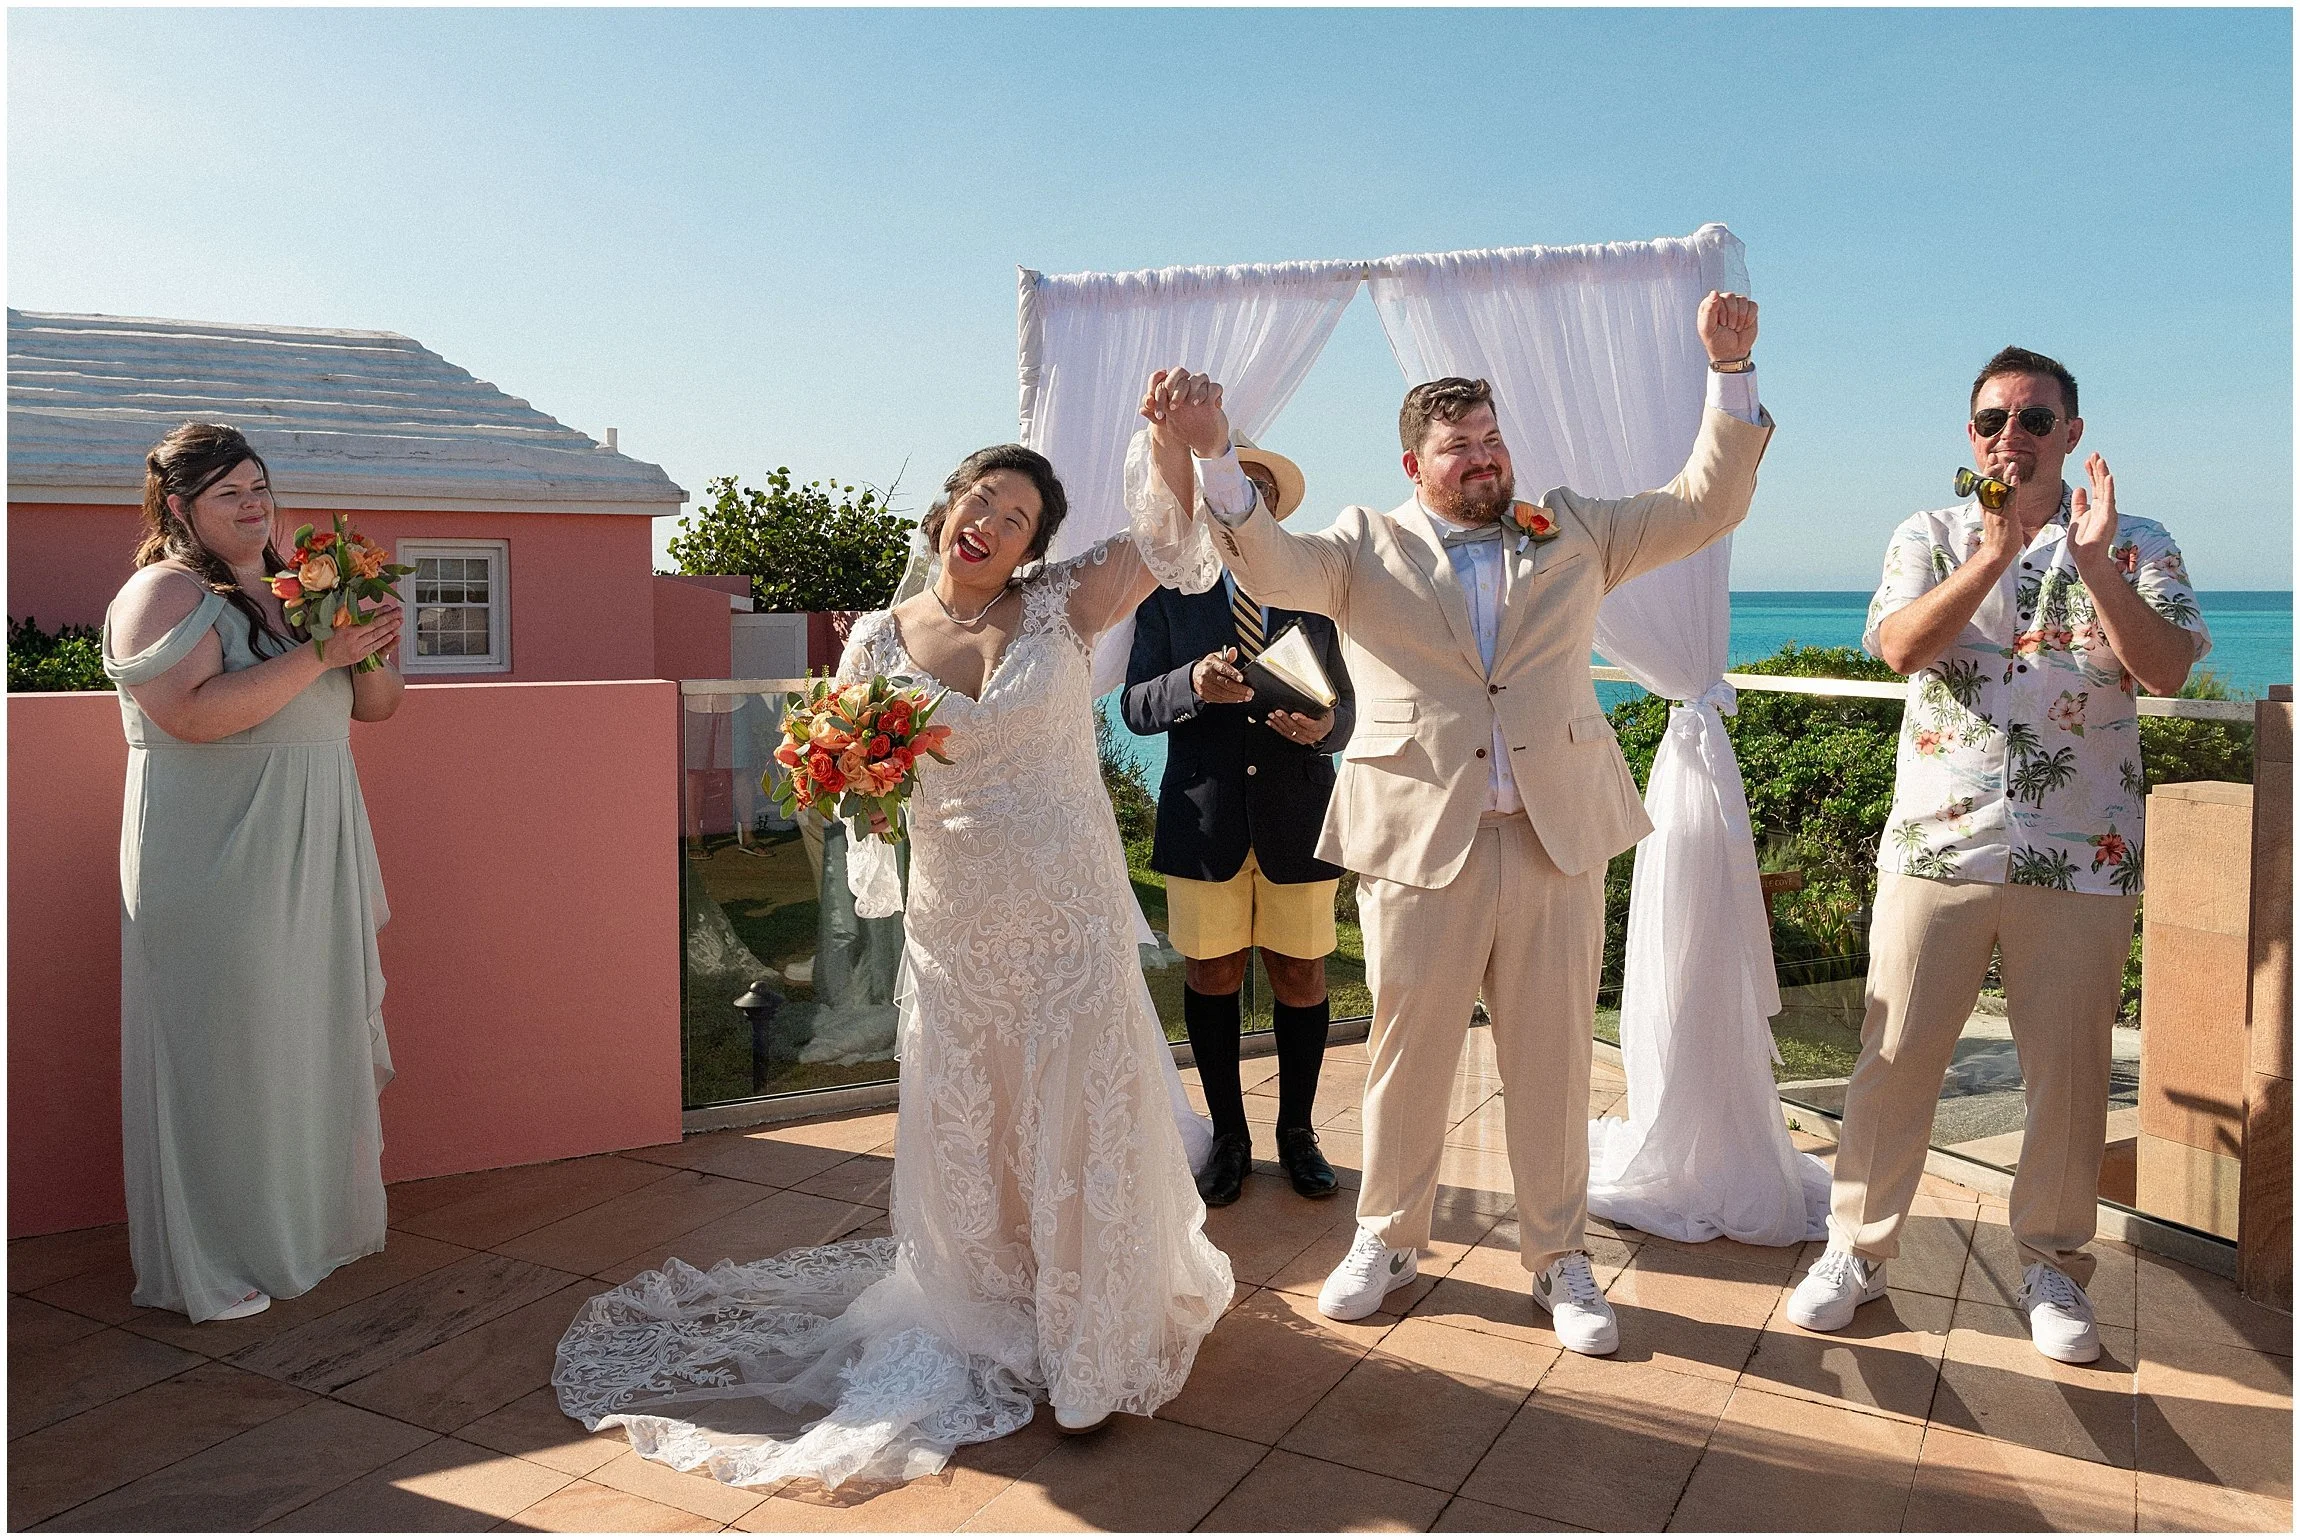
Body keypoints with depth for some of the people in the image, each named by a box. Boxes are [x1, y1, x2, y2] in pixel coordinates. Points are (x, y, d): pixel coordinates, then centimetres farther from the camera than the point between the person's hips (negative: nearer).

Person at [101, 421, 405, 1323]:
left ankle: (314, 1220, 27)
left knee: (318, 1037, 13)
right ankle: (208, 1269, 9)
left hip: (315, 855, 7)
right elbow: (193, 714, -24)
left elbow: (374, 706, 16)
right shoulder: (165, 594, -8)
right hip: (216, 865, -7)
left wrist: (375, 651, -5)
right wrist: (317, 654, -23)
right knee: (224, 1053, -2)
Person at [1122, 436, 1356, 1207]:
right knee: (1211, 975, 7)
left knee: (1300, 976, 6)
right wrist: (1191, 685, -22)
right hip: (1204, 816, -1)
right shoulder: (1169, 593, 6)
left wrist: (1323, 726, -14)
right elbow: (1134, 704, -1)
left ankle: (1297, 1131, 25)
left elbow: (1346, 704, 10)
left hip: (1298, 814, 1)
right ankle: (1228, 1135, 23)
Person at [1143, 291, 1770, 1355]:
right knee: (1407, 1053, 9)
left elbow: (1706, 503, 12)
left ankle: (1559, 1258, 26)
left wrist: (1728, 372, 1)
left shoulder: (1574, 532, 14)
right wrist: (1212, 458, -26)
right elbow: (1268, 565, -9)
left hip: (1557, 838, 2)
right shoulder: (1366, 547, 7)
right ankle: (1387, 1239, 29)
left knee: (1552, 1059, 9)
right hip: (1419, 840, -1)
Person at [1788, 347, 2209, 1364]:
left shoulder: (2136, 546, 6)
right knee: (1896, 1055, 3)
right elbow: (1902, 646, -11)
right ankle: (1857, 1251, 18)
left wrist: (2093, 561, -21)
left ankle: (2053, 1267, 26)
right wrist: (1999, 550, -18)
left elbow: (2167, 670, -10)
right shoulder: (1932, 537, 7)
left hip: (2081, 858, 1)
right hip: (1937, 843, 0)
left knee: (2069, 1071, 8)